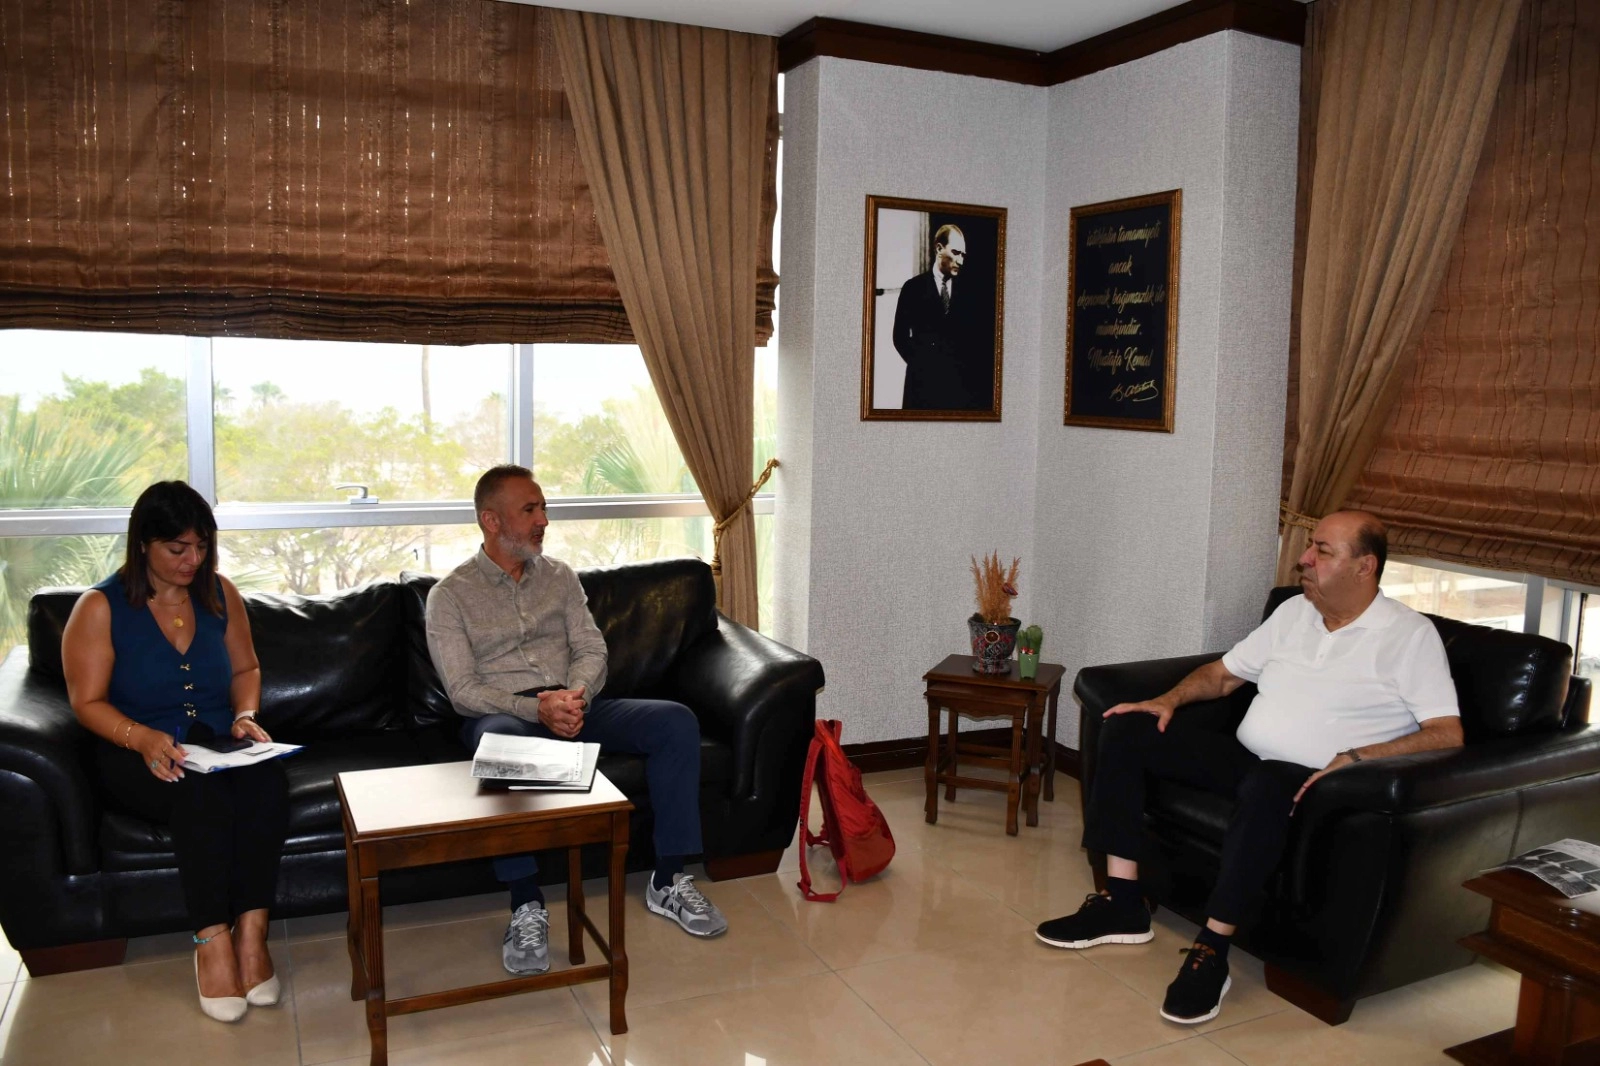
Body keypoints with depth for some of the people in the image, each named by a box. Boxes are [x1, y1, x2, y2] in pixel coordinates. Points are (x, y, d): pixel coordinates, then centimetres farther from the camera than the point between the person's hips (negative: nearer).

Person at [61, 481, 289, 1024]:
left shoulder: (220, 594, 8)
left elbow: (245, 668, 18)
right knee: (202, 793, -37)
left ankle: (251, 931, -29)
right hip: (139, 753, -3)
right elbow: (87, 702, -5)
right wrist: (142, 737, -24)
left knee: (267, 780, -32)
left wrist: (246, 716, -3)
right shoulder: (100, 608, -3)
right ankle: (212, 940, -29)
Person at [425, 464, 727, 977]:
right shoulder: (450, 594, 1)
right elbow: (463, 690, -8)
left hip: (573, 706, 4)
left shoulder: (559, 576, 15)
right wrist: (535, 708, -24)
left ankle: (669, 881, -14)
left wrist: (576, 694, -16)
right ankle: (527, 907, -32)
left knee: (676, 720, -19)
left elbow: (592, 649, 8)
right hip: (503, 713, -4)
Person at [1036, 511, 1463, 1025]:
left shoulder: (1410, 635, -4)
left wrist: (1360, 757, -25)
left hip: (1307, 783, -7)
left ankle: (1211, 950, -29)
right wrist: (1171, 698, 2)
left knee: (1266, 783, -42)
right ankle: (1122, 903, -8)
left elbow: (1447, 734, -13)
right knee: (1125, 729, -6)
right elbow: (1223, 673, 21)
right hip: (1244, 759, 7)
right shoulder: (1294, 611, 14)